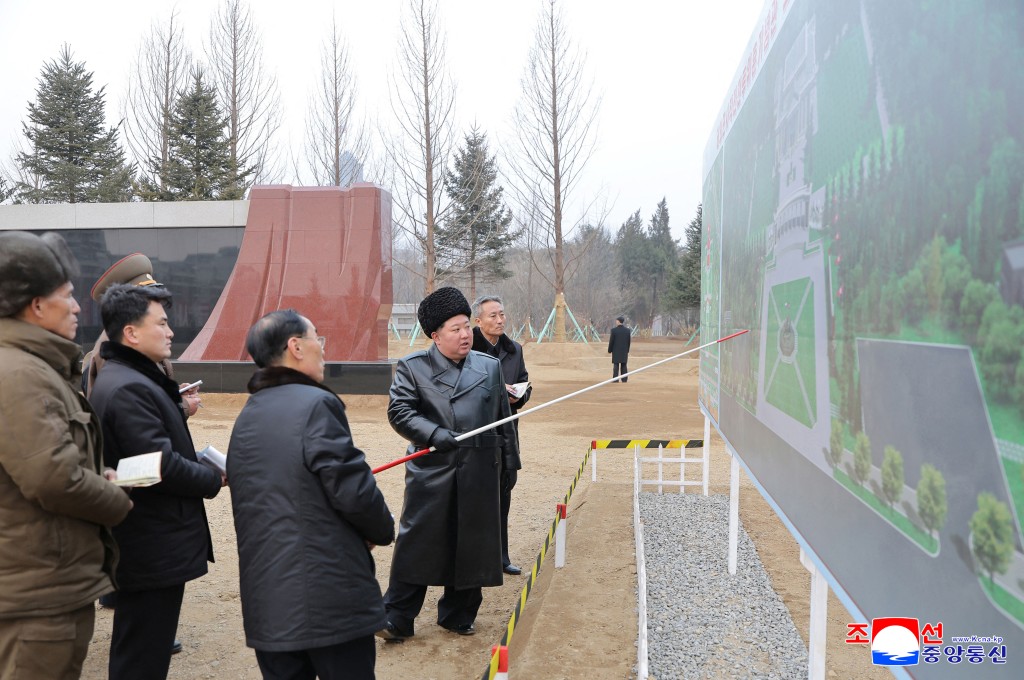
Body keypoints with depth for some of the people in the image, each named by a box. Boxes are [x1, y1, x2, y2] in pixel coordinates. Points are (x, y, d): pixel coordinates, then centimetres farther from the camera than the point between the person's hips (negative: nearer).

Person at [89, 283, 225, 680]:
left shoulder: (126, 379, 13)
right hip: (155, 552, -11)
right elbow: (163, 465, -24)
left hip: (146, 547, 11)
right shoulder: (129, 388, -21)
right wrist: (216, 480, -9)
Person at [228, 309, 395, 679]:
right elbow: (353, 490, -18)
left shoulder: (247, 416, 12)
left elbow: (263, 499, 15)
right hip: (329, 595, -7)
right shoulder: (316, 404, -13)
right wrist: (383, 530, 2)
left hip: (266, 598, 7)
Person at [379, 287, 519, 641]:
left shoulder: (490, 367, 9)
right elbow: (398, 411, -10)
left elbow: (503, 418, 15)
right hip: (430, 471, -3)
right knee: (417, 544, 1)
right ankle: (397, 619, 14)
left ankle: (458, 615, 27)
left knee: (471, 545, 10)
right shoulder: (412, 367, -1)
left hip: (479, 474, 3)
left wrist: (509, 456, 15)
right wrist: (434, 434, -22)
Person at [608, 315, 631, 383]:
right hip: (624, 351, 3)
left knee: (616, 366, 1)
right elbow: (629, 341, 5)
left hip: (616, 351, -3)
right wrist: (627, 350, 15)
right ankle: (624, 380, 8)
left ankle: (615, 380, -1)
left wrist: (609, 350, 3)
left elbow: (611, 341, -8)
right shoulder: (627, 330, 0)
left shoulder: (614, 330, -11)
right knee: (624, 366, 8)